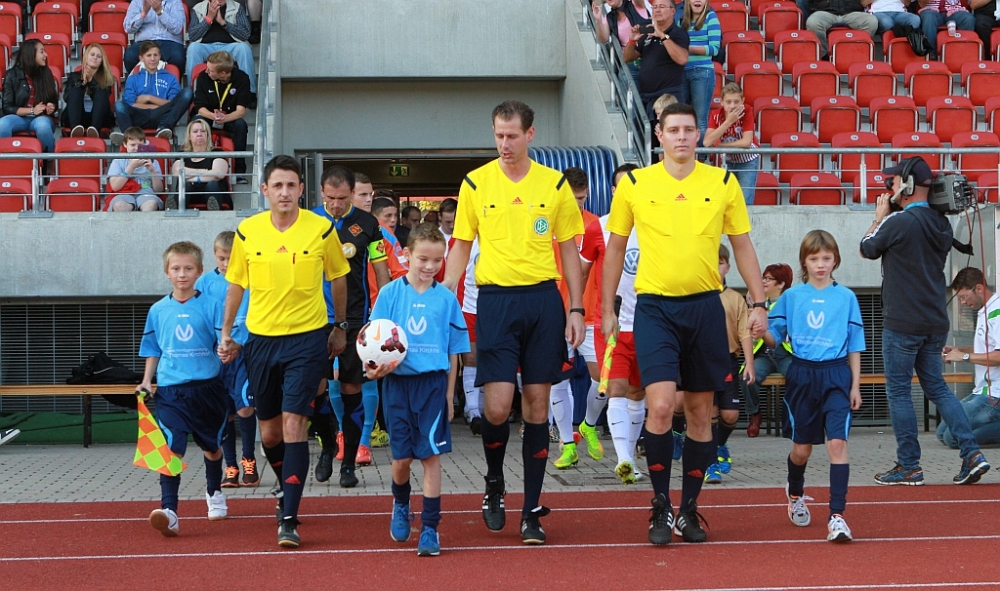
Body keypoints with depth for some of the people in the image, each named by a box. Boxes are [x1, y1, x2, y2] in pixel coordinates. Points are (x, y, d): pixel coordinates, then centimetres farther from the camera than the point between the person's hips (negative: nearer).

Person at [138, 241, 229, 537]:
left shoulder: (211, 306, -3)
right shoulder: (158, 310, 6)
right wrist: (146, 381, 7)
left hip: (207, 387, 0)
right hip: (170, 389, 0)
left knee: (211, 446, 18)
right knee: (171, 449, -15)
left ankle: (214, 493, 45)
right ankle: (168, 512, -22)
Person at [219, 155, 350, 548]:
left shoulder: (322, 229, -5)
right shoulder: (247, 231, 0)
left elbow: (338, 278, 10)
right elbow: (236, 283, 12)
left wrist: (340, 328, 15)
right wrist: (226, 333, 11)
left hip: (307, 339, -3)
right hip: (260, 339, 3)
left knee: (293, 425, -14)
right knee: (269, 431, 12)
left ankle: (288, 520, -13)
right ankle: (286, 489, 40)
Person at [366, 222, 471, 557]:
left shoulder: (446, 299, 3)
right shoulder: (390, 294, 1)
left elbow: (453, 353, 7)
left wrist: (449, 394, 5)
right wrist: (377, 366, -20)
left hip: (433, 383, 0)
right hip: (398, 383, 0)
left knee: (431, 455, -3)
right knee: (401, 457, 5)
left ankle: (430, 527, 3)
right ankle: (401, 505, 35)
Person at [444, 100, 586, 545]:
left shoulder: (555, 184, 6)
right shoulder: (475, 183, 4)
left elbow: (569, 251, 10)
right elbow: (461, 247, 8)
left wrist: (576, 309, 4)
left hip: (544, 299, 1)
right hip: (495, 299, -1)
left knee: (537, 404, 2)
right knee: (497, 406, -9)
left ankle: (532, 511, 9)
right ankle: (494, 484, 19)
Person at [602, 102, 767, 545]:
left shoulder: (723, 183, 4)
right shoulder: (634, 184, 2)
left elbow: (742, 246, 10)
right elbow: (615, 248, 9)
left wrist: (759, 303, 4)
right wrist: (607, 309, 7)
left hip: (704, 305, 2)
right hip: (654, 305, -2)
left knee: (700, 412, 6)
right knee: (660, 407, -14)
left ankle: (688, 510, 17)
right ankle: (660, 507, 0)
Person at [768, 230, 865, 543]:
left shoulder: (846, 297, 4)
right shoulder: (792, 296, 5)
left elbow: (854, 346, 7)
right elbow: (774, 335, 6)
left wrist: (855, 385, 5)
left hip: (836, 375, -1)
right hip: (802, 375, 1)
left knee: (837, 441, -15)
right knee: (802, 447, 10)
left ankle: (837, 516, -16)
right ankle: (795, 494, 40)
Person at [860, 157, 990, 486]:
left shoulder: (897, 223, -16)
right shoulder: (941, 224, 6)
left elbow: (867, 249, 0)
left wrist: (880, 216, 15)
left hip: (903, 323, -7)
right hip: (936, 322, 7)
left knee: (899, 391, 2)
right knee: (936, 387, 15)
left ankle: (909, 467, 5)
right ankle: (971, 453, 5)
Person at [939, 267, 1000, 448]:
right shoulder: (984, 312, 16)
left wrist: (965, 356, -17)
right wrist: (958, 350, 11)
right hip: (982, 392, 11)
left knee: (953, 437, -18)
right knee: (942, 433, 8)